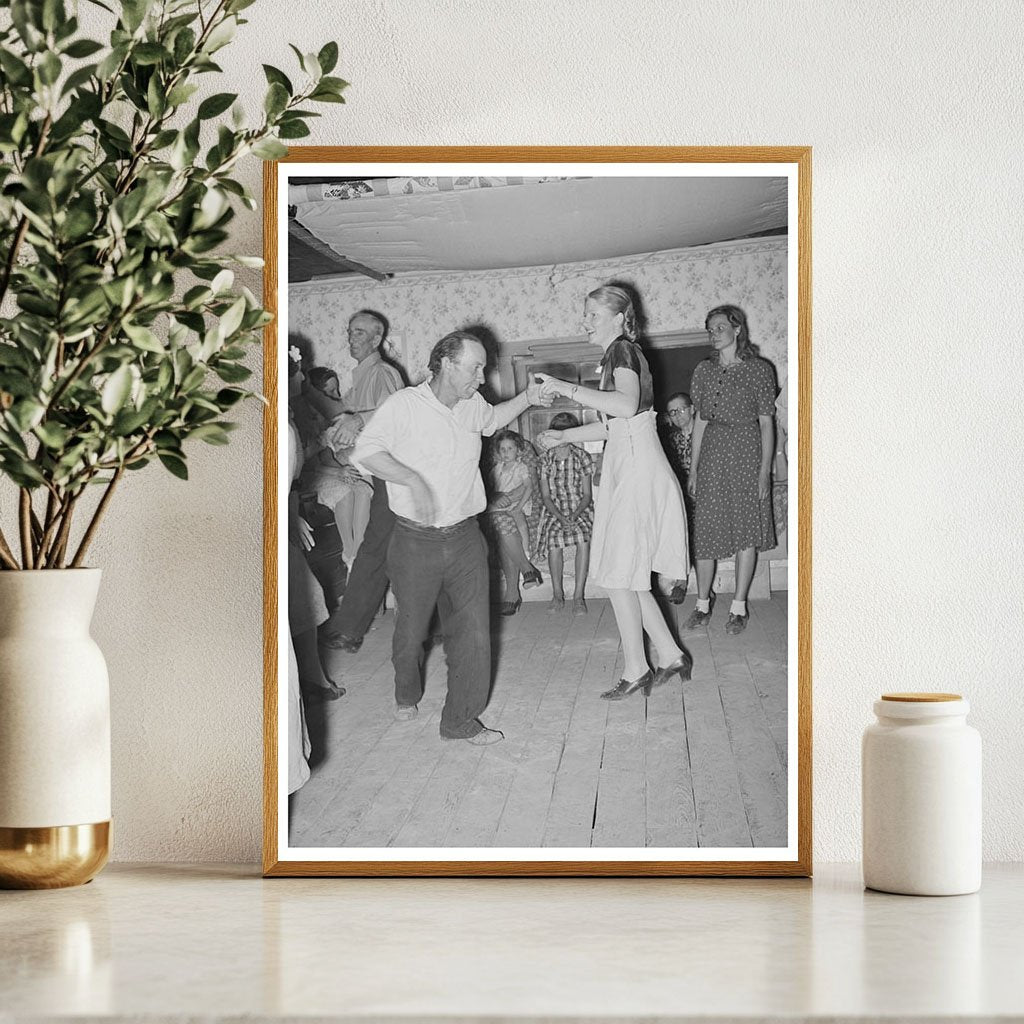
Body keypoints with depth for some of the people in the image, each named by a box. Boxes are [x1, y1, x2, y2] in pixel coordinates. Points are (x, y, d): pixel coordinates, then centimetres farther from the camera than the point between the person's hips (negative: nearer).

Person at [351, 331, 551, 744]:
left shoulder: (471, 405, 6)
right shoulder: (404, 405, -12)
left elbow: (492, 420, 30)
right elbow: (364, 452, -18)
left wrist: (526, 398, 15)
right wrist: (412, 479, -29)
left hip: (465, 539, 4)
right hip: (415, 541, -4)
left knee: (473, 633, -3)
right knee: (411, 629, 12)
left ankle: (462, 720, 8)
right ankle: (407, 694, 42)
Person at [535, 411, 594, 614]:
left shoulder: (582, 457, -1)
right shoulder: (546, 459, 1)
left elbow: (587, 494, -2)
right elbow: (545, 496, -1)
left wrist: (574, 516, -19)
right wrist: (561, 517, -17)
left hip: (580, 508, 0)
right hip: (554, 510, 0)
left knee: (583, 538, -31)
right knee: (554, 537, -30)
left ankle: (579, 596, -26)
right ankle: (557, 594, -18)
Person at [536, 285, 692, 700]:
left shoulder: (623, 351, -12)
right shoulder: (619, 355, 18)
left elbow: (627, 405, -31)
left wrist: (568, 389, -31)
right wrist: (565, 435, 24)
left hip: (636, 472, -10)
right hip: (626, 468, 10)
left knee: (618, 575, -4)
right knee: (625, 575, 12)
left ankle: (635, 671, 3)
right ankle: (671, 657, 17)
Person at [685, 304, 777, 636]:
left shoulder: (759, 370, -1)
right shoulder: (704, 370, 10)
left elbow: (766, 422, -2)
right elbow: (700, 420, 13)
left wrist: (765, 468, -9)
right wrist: (693, 467, 8)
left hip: (747, 451, -3)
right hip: (712, 453, 3)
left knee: (746, 532, 0)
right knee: (705, 531, 1)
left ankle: (739, 606, 8)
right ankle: (703, 602, 12)